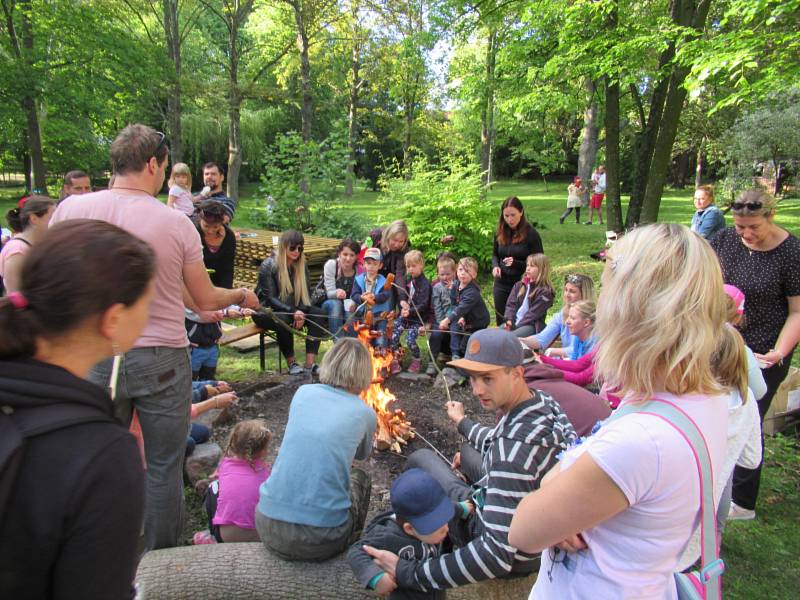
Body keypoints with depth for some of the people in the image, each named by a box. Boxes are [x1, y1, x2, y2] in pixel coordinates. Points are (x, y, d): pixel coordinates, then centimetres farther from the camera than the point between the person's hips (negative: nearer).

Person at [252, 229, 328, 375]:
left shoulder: (302, 266, 2)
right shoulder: (268, 266, -13)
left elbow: (306, 295, 1)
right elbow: (270, 298, -19)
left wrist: (301, 312, -21)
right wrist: (293, 311, -34)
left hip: (294, 310, 5)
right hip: (266, 311, -5)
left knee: (318, 313, -21)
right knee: (282, 319, -38)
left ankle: (310, 364, -25)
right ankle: (291, 363, -19)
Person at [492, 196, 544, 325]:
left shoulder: (531, 234, -10)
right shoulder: (500, 232, 3)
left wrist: (516, 263, -21)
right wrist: (495, 266, -4)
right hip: (501, 284, 5)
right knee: (501, 324, 13)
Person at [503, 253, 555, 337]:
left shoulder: (545, 291, -8)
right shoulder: (519, 285, 13)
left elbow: (534, 313, -13)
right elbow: (511, 304, 8)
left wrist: (516, 326, -16)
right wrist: (509, 320, -10)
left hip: (532, 325, -6)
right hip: (513, 322, 6)